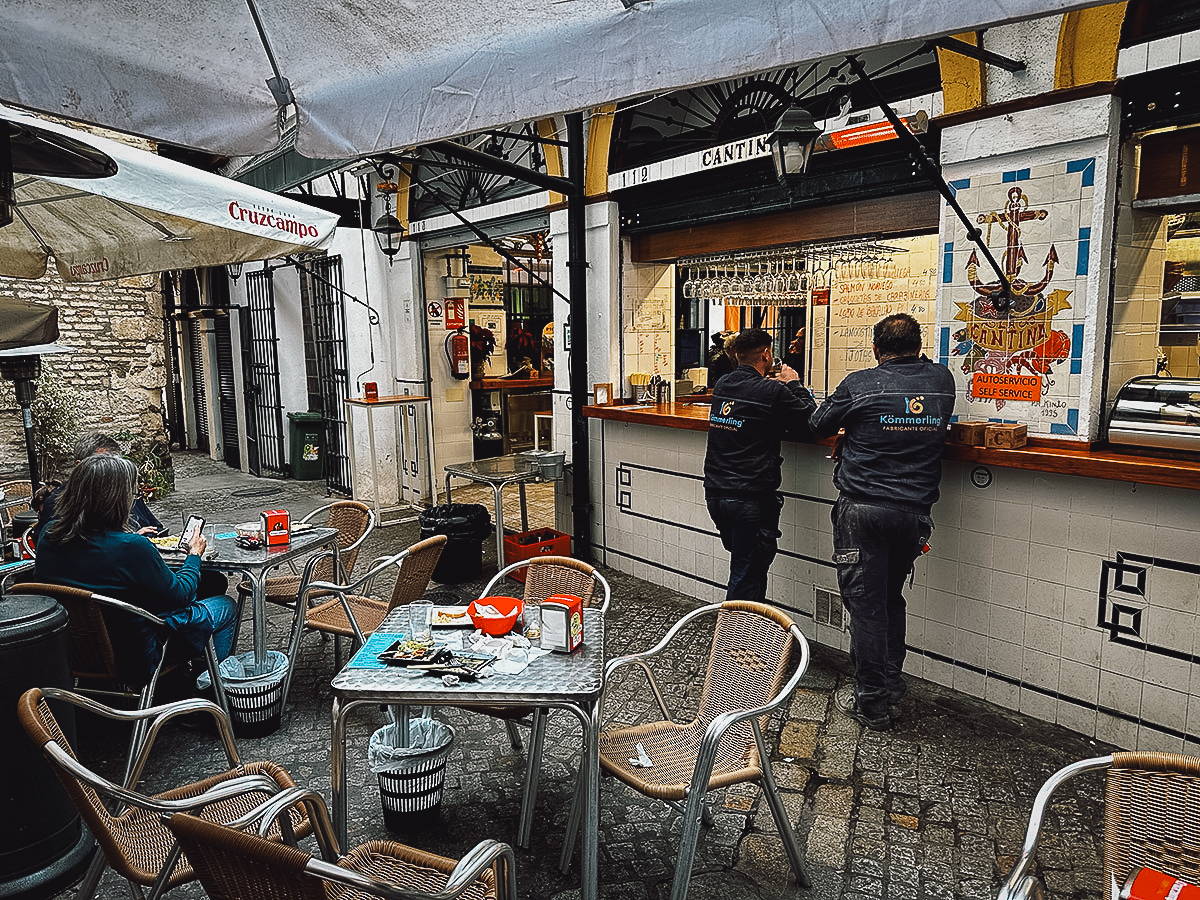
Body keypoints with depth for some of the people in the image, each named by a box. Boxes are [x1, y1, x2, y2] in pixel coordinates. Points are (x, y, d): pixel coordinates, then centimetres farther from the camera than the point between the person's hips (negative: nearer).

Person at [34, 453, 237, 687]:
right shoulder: (132, 547, -30)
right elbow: (179, 595, -16)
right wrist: (194, 556, 1)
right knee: (226, 606, 13)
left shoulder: (48, 537, -10)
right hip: (132, 661, -8)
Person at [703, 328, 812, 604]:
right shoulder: (772, 392, -13)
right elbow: (811, 421, -3)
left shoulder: (721, 386, 7)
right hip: (751, 498, -7)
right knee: (746, 579, 3)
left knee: (747, 566, 23)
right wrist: (794, 385, 9)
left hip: (715, 494, 7)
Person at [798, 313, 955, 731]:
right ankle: (891, 693, 27)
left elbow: (818, 425, 5)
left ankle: (872, 703, 12)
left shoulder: (861, 384, -7)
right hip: (914, 512, 5)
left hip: (863, 510, -4)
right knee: (891, 601, 19)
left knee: (866, 605, 3)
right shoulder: (942, 381, 4)